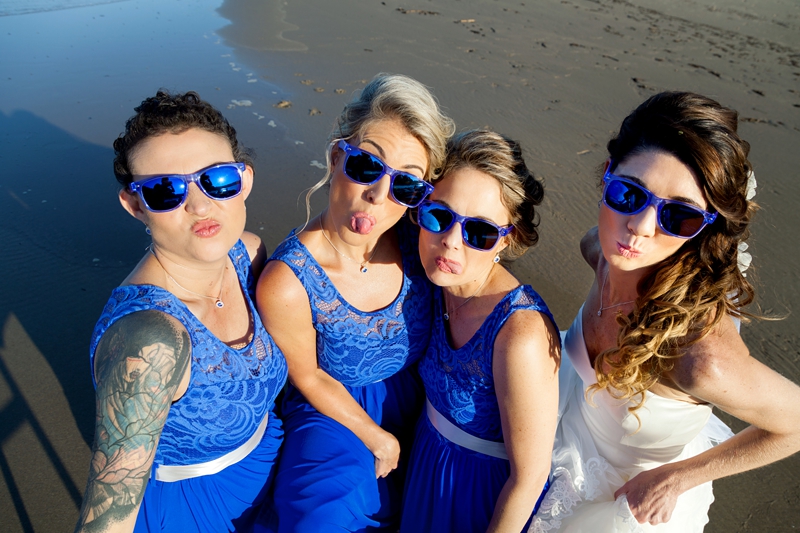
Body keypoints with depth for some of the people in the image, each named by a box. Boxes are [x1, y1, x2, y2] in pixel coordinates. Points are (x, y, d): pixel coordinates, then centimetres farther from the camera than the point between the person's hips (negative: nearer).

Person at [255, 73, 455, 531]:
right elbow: (309, 377, -13)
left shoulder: (417, 242, -20)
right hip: (337, 411, -3)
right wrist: (377, 439, -4)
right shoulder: (287, 284, -31)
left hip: (421, 406, 4)